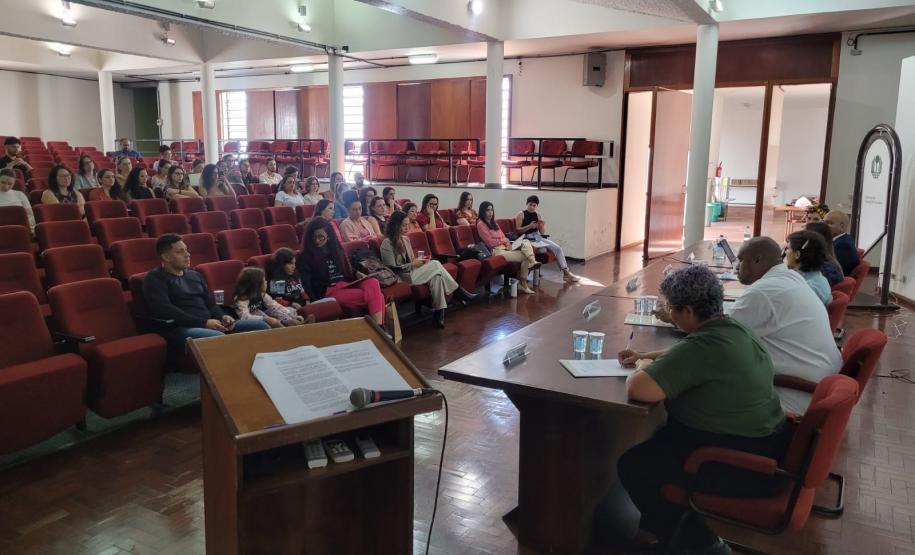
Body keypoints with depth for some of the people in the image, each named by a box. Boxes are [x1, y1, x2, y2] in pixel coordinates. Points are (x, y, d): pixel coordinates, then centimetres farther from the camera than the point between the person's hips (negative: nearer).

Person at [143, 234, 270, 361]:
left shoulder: (194, 275, 24)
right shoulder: (155, 278, 1)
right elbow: (165, 311, -13)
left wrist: (223, 317, 1)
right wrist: (204, 323, -18)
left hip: (210, 326, 7)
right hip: (181, 329, -7)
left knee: (260, 325, -10)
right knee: (219, 338, -39)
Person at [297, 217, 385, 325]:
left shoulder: (336, 249, 23)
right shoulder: (305, 257, 5)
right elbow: (306, 284, -3)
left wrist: (357, 273, 11)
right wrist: (315, 301, -15)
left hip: (347, 284, 6)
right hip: (329, 291, -6)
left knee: (373, 283, -30)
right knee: (371, 295, -30)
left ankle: (379, 326, -41)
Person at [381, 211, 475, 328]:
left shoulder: (405, 239, 14)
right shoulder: (387, 243, -11)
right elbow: (392, 269, -15)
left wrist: (420, 261, -2)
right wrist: (413, 264, -13)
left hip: (410, 272, 8)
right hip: (400, 277, -8)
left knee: (436, 276, -24)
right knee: (436, 264, -19)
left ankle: (438, 312, -28)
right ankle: (460, 293, -9)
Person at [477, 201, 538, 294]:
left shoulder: (493, 223, 23)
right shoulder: (481, 224, -3)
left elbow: (503, 237, 18)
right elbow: (490, 242, -10)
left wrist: (508, 243, -4)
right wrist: (504, 240, 2)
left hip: (505, 248, 8)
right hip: (496, 250, -8)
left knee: (525, 242, -17)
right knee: (525, 256, -21)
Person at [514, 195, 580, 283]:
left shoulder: (537, 216, 14)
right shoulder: (521, 214, -1)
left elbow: (542, 232, 13)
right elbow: (517, 230, -10)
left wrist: (543, 226, -9)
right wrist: (529, 226, -22)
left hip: (538, 237, 6)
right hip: (527, 239, -6)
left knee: (558, 248, -8)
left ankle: (566, 273, -5)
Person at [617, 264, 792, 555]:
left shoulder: (702, 346, -27)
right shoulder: (734, 328, 4)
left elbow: (637, 389, -30)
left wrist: (644, 367, -9)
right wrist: (647, 356, 19)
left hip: (746, 466, -10)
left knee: (632, 465, -3)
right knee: (656, 440, 21)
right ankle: (659, 521, 32)